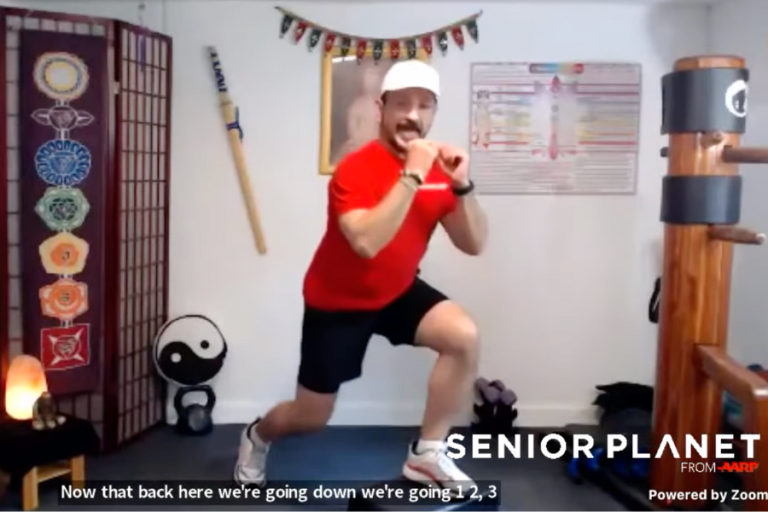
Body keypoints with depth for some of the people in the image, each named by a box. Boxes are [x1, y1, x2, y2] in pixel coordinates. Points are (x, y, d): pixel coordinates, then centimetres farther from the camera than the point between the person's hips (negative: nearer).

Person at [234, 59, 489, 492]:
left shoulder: (438, 167, -8)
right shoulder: (356, 169, -25)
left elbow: (474, 245, -10)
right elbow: (367, 243, -41)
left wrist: (462, 185, -25)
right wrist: (412, 175, -41)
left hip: (400, 291, 5)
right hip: (338, 302, -4)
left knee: (465, 337, -23)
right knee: (311, 418, 7)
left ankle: (427, 454, -7)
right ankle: (257, 436, 45)